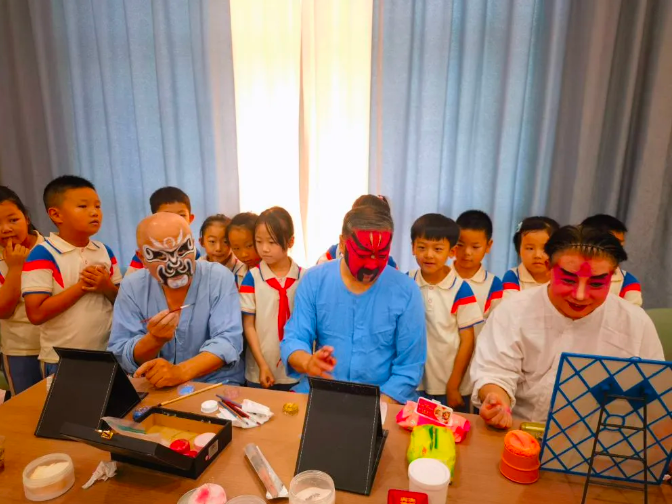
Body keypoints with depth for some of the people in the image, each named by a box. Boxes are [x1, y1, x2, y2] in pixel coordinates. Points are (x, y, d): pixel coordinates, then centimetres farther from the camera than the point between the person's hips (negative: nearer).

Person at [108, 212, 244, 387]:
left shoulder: (220, 278, -9)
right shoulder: (132, 287, -3)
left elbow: (228, 341, -18)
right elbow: (119, 357, -4)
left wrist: (180, 372, -31)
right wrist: (154, 340, -23)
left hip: (215, 385, -2)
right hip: (153, 389, 2)